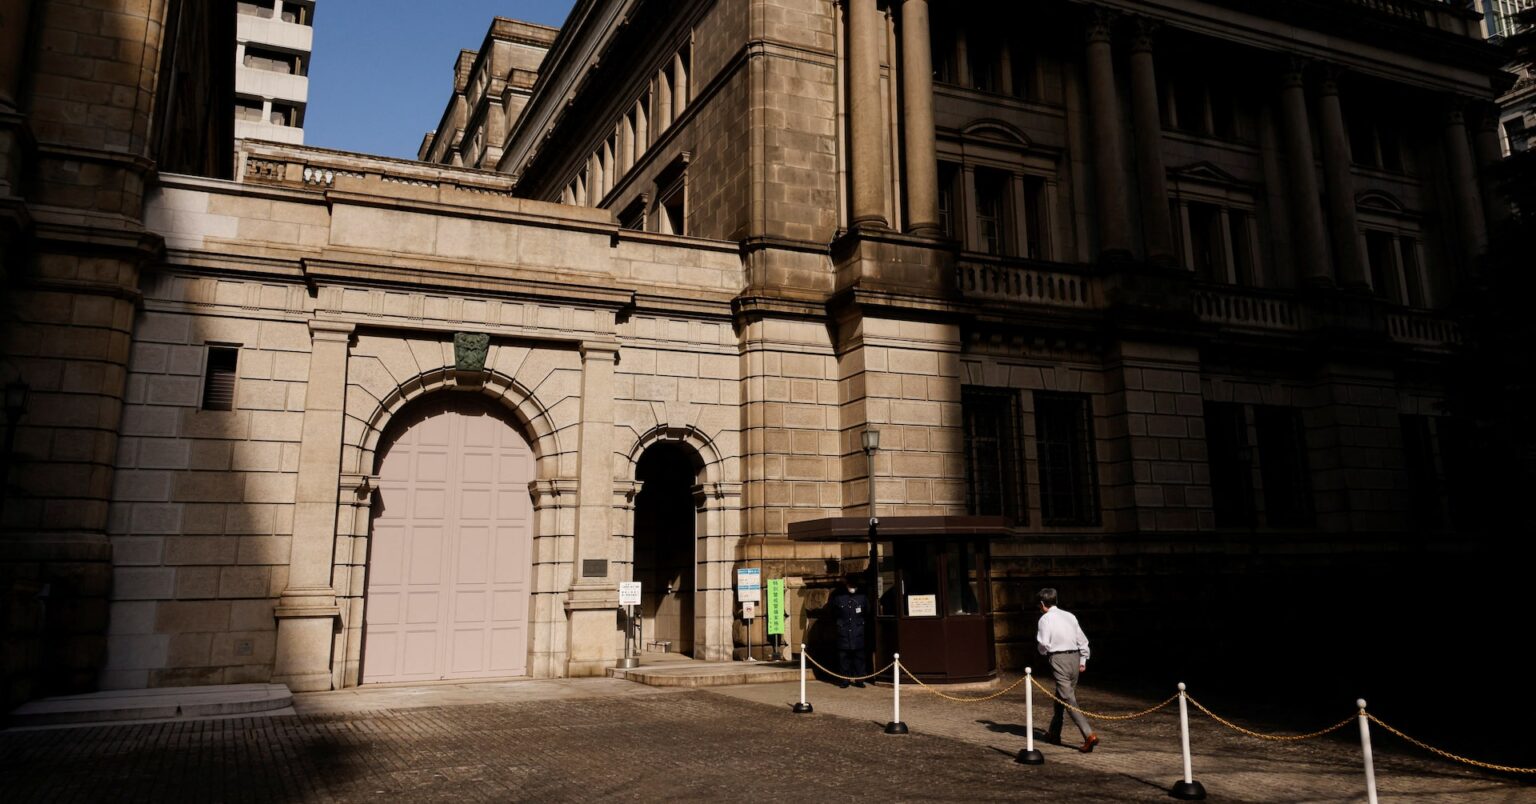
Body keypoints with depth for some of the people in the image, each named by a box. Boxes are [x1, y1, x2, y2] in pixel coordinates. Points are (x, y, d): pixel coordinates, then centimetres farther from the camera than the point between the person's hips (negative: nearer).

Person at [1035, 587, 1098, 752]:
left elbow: (1044, 645, -10)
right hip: (1075, 657, 7)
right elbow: (1082, 640, 14)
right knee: (1060, 697, 20)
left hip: (1059, 659, -7)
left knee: (1069, 699, -8)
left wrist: (1044, 650, 12)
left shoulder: (1045, 619, -6)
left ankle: (1089, 735, -21)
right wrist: (1083, 661, 22)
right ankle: (1054, 733, 30)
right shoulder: (1069, 616, 11)